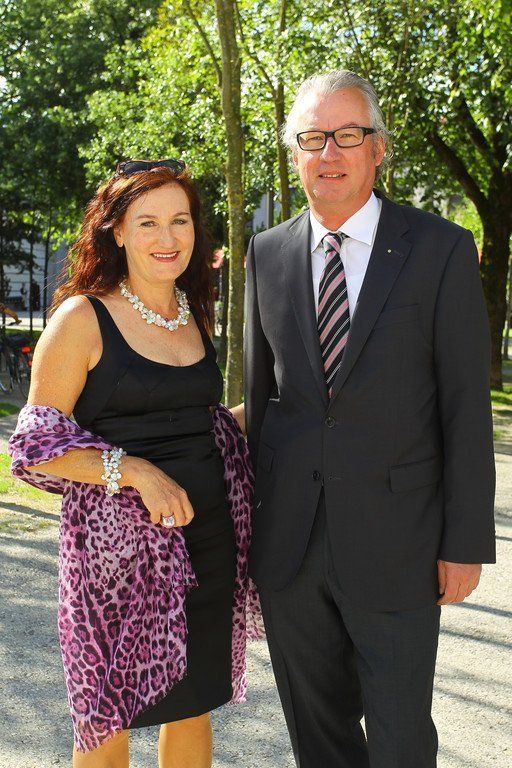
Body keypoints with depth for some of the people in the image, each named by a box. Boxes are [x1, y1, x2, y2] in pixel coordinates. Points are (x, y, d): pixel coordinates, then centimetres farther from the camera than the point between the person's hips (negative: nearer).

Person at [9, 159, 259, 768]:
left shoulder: (194, 316, 10)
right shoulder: (83, 318, -8)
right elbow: (37, 443, -10)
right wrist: (136, 472, -20)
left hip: (207, 536, 5)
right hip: (117, 542, -5)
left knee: (193, 702, 14)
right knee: (109, 716, 8)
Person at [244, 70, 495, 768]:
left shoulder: (441, 250, -5)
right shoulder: (268, 254, 6)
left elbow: (466, 404, -6)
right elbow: (259, 389, 12)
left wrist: (466, 542, -7)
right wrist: (250, 515, 12)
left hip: (393, 539, -3)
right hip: (288, 540, 4)